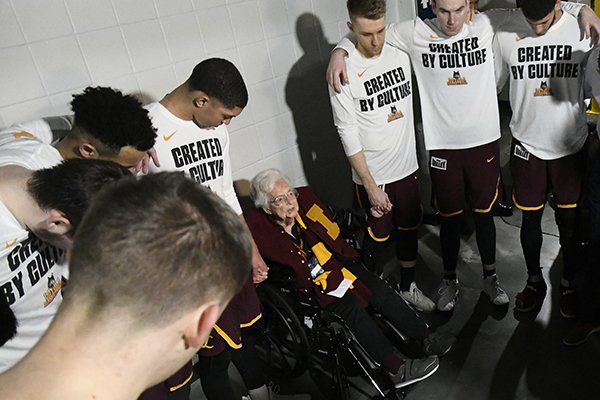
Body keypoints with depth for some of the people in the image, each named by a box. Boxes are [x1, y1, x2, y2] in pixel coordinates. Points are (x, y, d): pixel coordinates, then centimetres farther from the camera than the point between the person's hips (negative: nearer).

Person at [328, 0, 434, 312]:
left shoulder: (400, 55, -1)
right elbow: (348, 135, -17)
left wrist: (412, 154, 14)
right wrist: (371, 185, -16)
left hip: (406, 167, 5)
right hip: (372, 175, -5)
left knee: (409, 228, 17)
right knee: (378, 237, 9)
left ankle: (408, 287, 39)